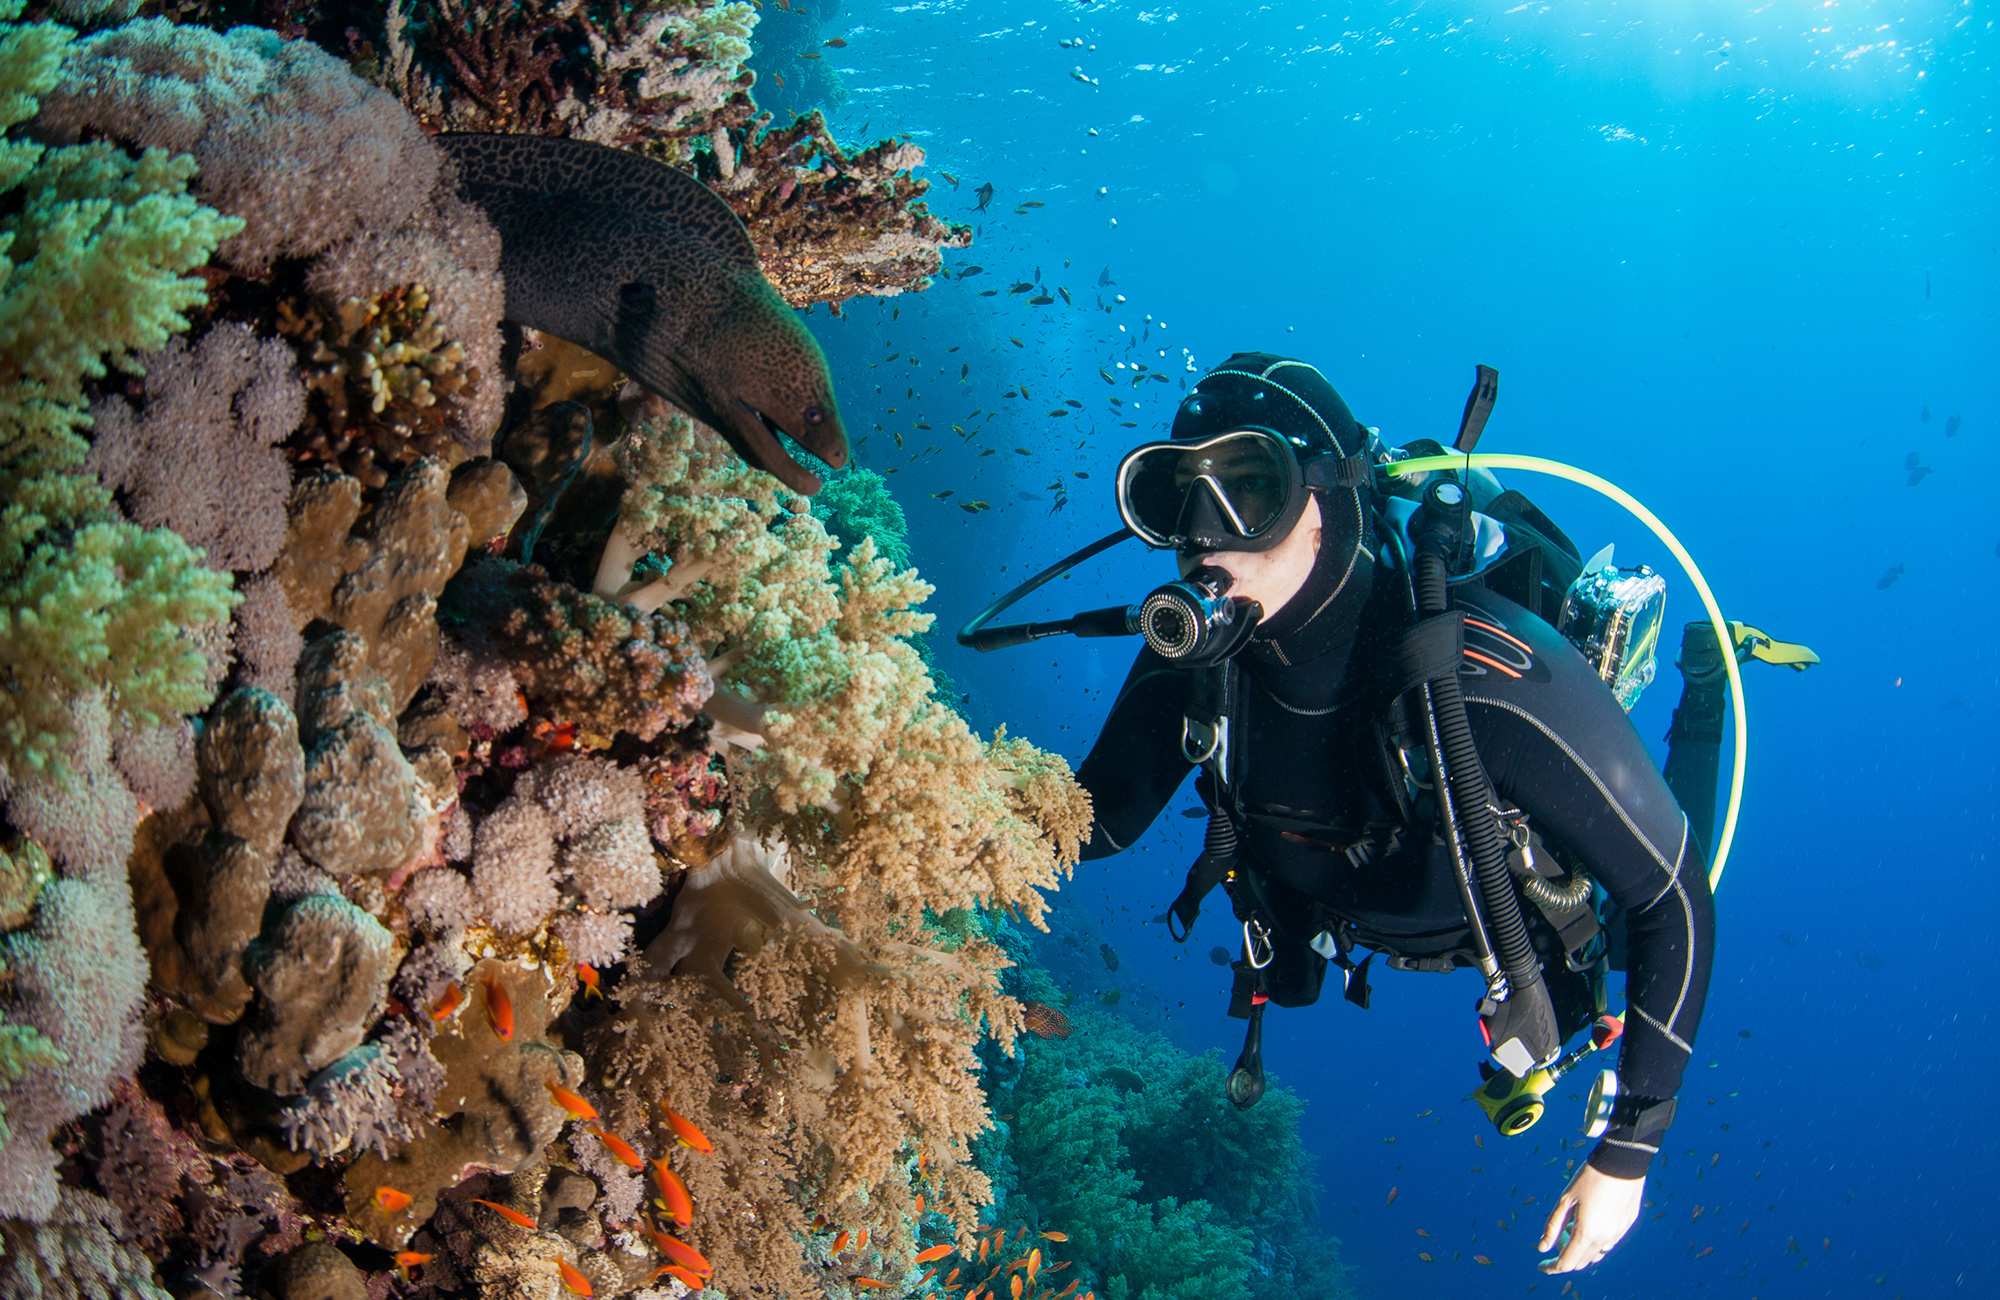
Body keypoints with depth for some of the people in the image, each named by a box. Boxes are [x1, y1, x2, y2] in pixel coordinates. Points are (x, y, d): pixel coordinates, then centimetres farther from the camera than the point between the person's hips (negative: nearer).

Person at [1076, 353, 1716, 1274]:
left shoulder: (1492, 682, -47)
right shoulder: (1196, 656, -32)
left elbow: (1675, 897, -35)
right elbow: (1099, 818, -15)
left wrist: (1628, 1154, -31)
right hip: (1343, 918, 4)